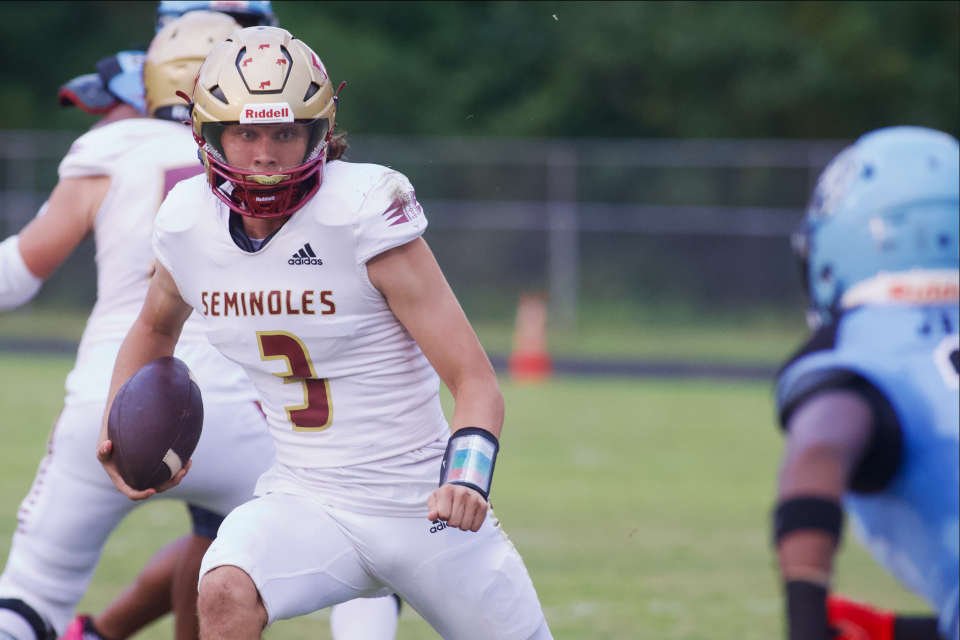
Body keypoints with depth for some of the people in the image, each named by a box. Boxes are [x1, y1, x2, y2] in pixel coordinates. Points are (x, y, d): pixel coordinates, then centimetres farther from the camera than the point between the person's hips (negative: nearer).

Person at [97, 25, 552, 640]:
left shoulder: (365, 215, -19)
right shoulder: (189, 224, -4)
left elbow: (476, 381, -19)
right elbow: (156, 328, 22)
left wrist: (466, 478, -36)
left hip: (421, 503, -2)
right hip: (306, 498, 2)